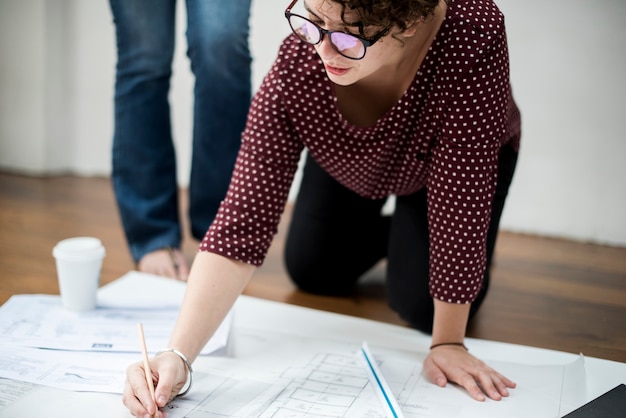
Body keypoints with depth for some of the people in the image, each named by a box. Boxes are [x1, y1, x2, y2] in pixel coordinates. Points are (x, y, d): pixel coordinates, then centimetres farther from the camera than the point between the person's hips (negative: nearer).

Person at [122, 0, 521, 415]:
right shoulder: (294, 69, -39)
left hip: (465, 157, -2)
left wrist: (448, 342, -34)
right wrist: (178, 355, -50)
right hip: (348, 165, 2)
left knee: (422, 306, -11)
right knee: (312, 273, 11)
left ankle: (411, 235, 23)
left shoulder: (472, 34, -46)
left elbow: (457, 197, -40)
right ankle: (392, 231, 40)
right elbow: (244, 217, -40)